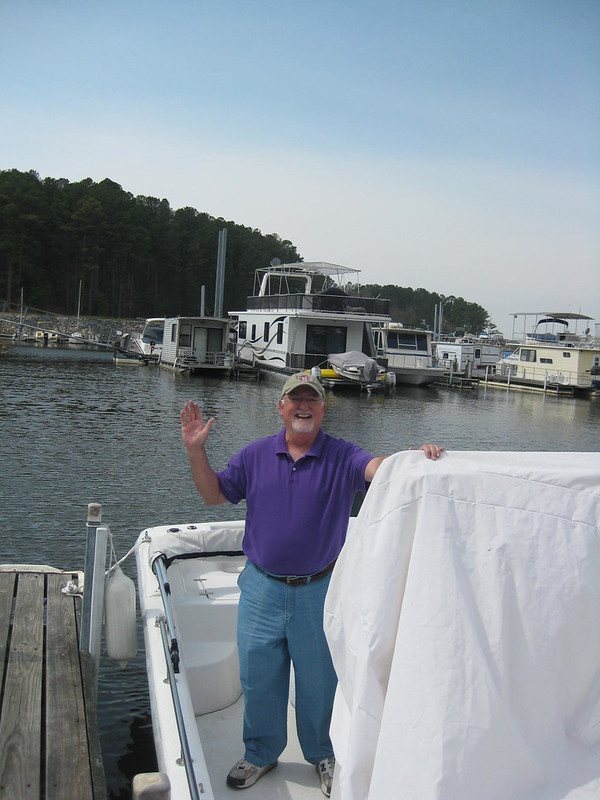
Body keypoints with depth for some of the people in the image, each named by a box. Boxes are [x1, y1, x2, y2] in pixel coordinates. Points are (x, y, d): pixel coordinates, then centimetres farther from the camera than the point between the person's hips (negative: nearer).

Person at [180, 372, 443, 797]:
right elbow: (214, 494, 6)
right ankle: (261, 753, 40)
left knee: (318, 679, 14)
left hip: (319, 590, -2)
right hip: (262, 587, 2)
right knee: (258, 676, 15)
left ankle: (324, 754, 40)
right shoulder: (255, 455, 2)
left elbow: (379, 468, -24)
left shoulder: (342, 457, -7)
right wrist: (196, 450, -7)